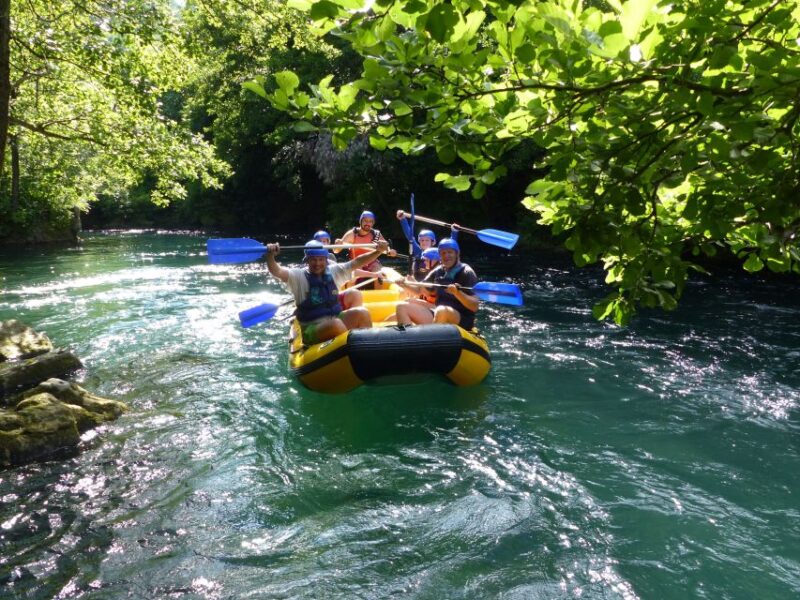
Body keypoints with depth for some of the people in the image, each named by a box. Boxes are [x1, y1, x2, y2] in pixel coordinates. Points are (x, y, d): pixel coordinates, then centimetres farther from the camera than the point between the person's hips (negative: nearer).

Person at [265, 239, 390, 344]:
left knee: (362, 313, -21)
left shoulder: (333, 271, 11)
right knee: (336, 324, -36)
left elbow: (357, 262, 6)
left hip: (336, 318, 5)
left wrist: (378, 251, -7)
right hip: (312, 329, -5)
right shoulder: (299, 276, -2)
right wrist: (270, 255, -37)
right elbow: (276, 271, -17)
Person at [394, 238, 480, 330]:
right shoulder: (438, 272, 10)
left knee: (442, 311, -39)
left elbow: (474, 307, -16)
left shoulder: (466, 273, -8)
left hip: (462, 320, -7)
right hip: (437, 315, 7)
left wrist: (457, 293, -32)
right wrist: (405, 284, -2)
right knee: (402, 307, -4)